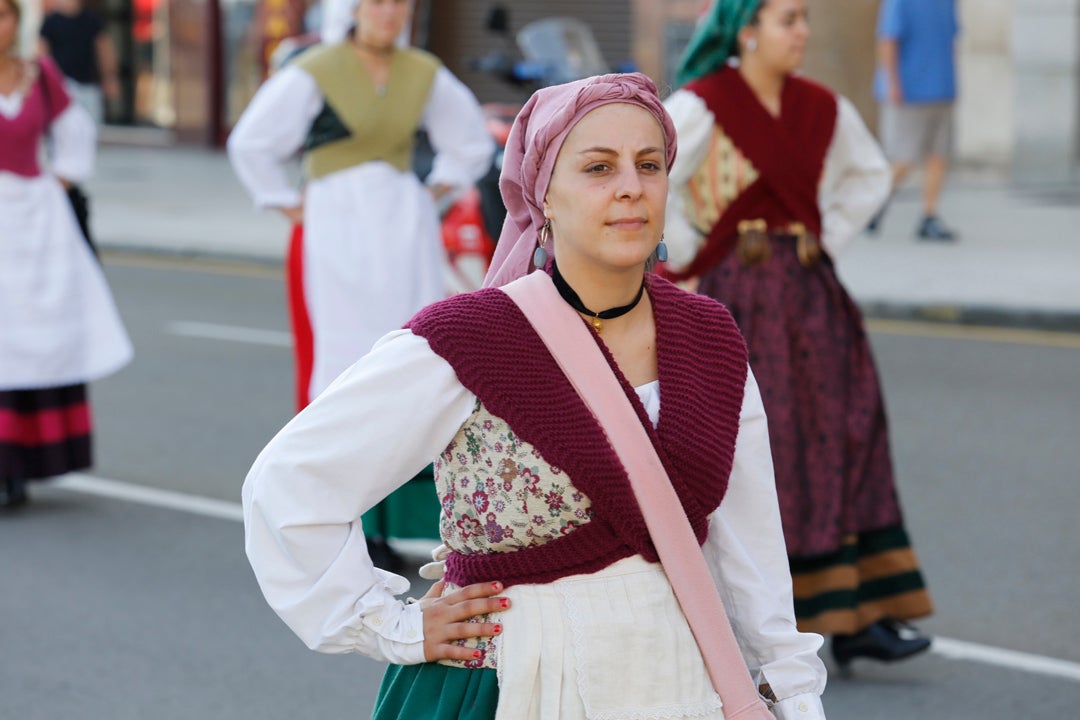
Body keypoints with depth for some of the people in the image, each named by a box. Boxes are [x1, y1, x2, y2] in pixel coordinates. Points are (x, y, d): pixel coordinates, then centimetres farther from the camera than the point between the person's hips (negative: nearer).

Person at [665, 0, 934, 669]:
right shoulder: (702, 107, -10)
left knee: (839, 438, 1)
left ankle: (856, 619, 4)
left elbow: (871, 174, 22)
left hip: (809, 289, 6)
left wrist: (828, 239, 10)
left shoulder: (822, 107, 7)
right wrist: (690, 253, -10)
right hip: (734, 292, -6)